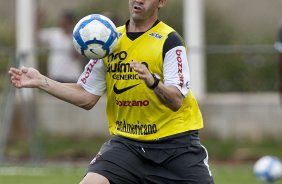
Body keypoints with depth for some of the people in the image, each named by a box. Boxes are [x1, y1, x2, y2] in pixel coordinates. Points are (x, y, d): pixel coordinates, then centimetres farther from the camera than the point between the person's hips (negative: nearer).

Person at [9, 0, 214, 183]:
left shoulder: (169, 41, -10)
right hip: (127, 141, 3)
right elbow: (87, 98, 10)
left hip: (174, 142, -3)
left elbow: (176, 100, -20)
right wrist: (41, 81, 2)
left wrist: (152, 81, -40)